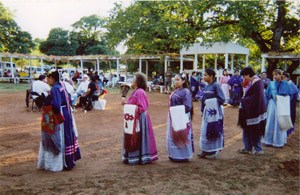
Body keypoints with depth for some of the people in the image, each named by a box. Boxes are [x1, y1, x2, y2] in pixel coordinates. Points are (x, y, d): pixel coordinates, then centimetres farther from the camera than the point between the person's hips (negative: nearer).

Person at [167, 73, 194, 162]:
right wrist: (171, 113, 8)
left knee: (181, 137, 1)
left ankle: (183, 156, 14)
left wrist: (178, 112, -23)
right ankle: (174, 155, 26)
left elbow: (187, 107, -18)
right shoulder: (175, 91, 11)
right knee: (172, 136, 14)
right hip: (173, 117, 8)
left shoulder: (186, 92, -13)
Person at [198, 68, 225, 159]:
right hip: (207, 112, 7)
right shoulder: (207, 87, 10)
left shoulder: (216, 86, -12)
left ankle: (214, 152, 14)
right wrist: (203, 110, 13)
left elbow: (222, 99, -15)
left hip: (214, 113, -7)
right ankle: (206, 151, 21)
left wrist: (211, 102, -14)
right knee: (205, 131, 10)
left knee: (213, 132, 2)